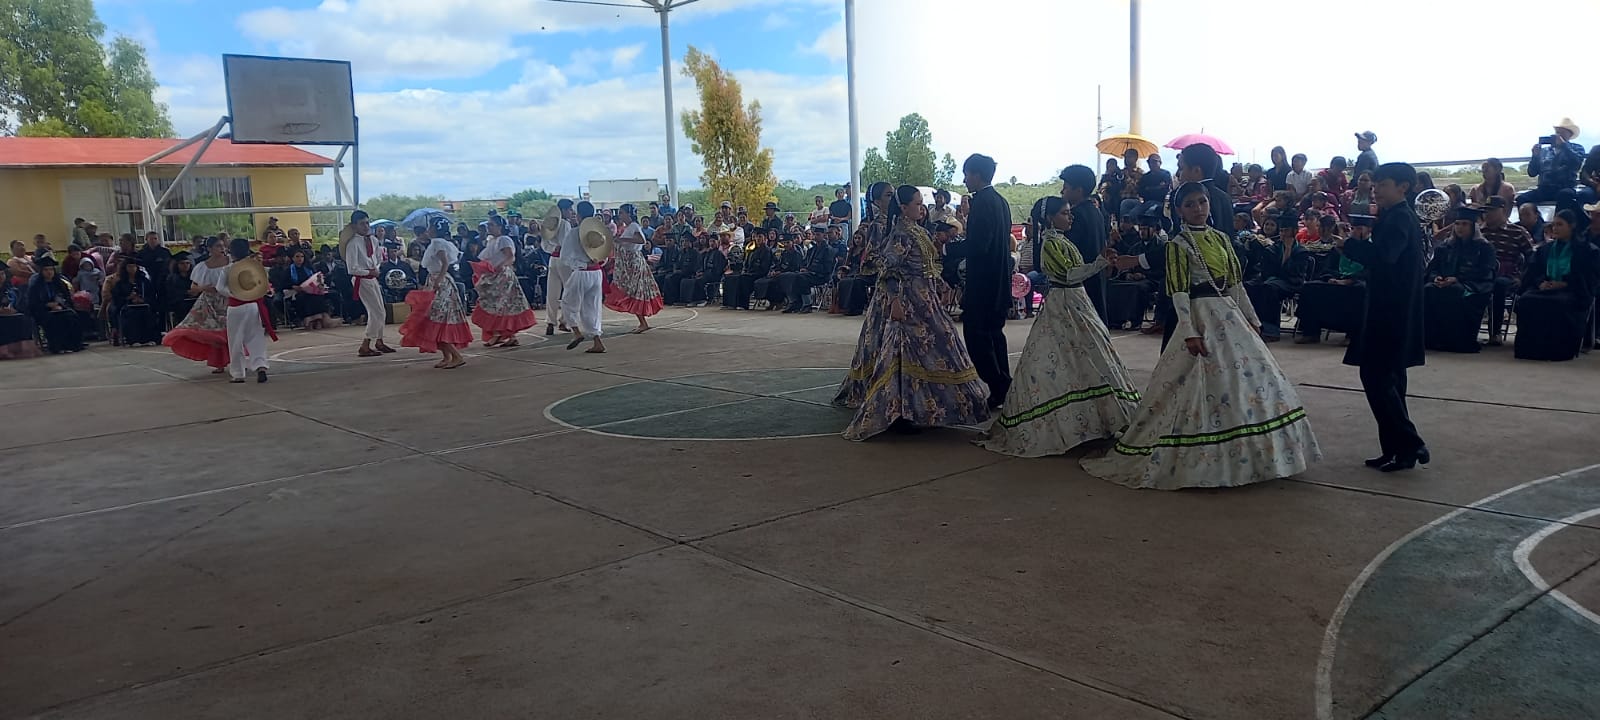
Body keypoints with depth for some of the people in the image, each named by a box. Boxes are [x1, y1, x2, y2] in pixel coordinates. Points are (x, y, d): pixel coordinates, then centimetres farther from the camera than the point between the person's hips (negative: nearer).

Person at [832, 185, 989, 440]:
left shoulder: (917, 230, 14)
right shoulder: (901, 233, -14)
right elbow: (889, 268, -20)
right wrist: (895, 301, -26)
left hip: (922, 301, 10)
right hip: (906, 302, -10)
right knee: (907, 351, -11)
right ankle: (900, 412, -9)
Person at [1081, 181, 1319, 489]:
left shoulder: (1220, 238, 12)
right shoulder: (1178, 244, -6)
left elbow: (1236, 282, 15)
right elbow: (1179, 292, -12)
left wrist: (1252, 319, 11)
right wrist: (1189, 333, -19)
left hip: (1230, 314, 7)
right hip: (1201, 316, -7)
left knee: (1250, 377, 7)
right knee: (1207, 384, -6)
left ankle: (1243, 456, 19)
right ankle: (1205, 459, 4)